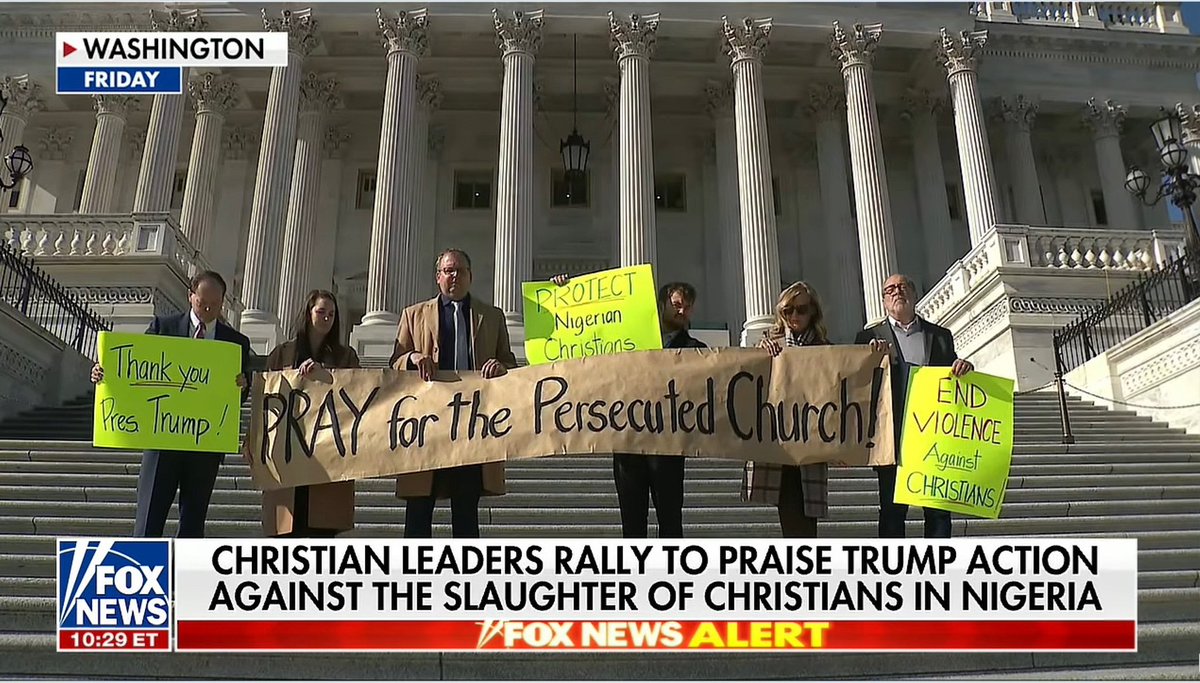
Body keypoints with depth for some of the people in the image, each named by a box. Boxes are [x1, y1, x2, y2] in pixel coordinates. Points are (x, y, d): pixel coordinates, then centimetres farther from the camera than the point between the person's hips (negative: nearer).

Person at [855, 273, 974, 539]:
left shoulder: (941, 335, 17)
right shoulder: (870, 338, 9)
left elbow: (953, 378, 16)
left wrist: (964, 368, -5)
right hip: (894, 438, -2)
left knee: (939, 510, 3)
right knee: (892, 509, 1)